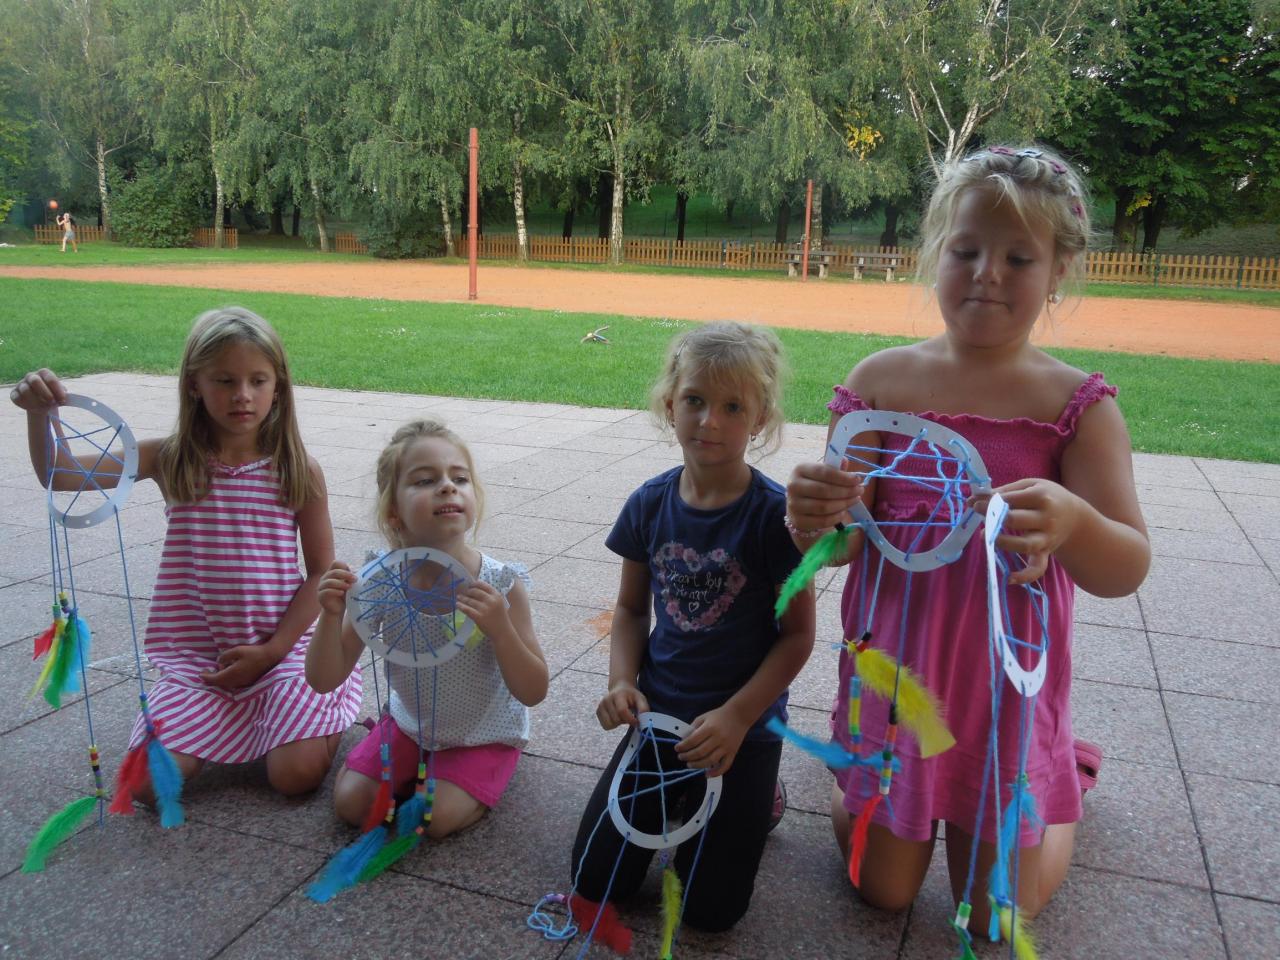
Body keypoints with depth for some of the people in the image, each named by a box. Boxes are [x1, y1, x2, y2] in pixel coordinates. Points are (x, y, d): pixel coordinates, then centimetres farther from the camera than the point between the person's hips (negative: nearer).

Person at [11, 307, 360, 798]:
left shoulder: (298, 470, -6)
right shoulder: (171, 461, -2)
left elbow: (321, 571, -3)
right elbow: (59, 475, -7)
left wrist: (272, 649, -10)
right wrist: (39, 413, -26)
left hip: (281, 647, -2)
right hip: (197, 656, 2)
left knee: (296, 775, -16)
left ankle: (324, 704, 17)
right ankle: (220, 716, 20)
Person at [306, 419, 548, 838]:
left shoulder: (502, 585, -27)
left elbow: (533, 693, -23)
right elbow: (324, 680, -16)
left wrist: (500, 629, -41)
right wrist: (331, 615, -35)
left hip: (484, 735, -3)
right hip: (410, 725, 3)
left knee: (436, 817, -18)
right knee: (351, 802, -4)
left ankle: (482, 779, 14)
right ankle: (420, 766, 23)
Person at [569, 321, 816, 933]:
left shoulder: (774, 513, -16)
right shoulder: (650, 504, -3)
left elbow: (797, 634, -11)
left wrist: (737, 716, -19)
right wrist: (623, 681, -9)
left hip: (745, 725, -4)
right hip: (660, 716, 4)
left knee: (710, 908, 0)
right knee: (596, 882, 5)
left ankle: (755, 794, 26)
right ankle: (676, 797, 31)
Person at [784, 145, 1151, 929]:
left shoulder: (1079, 404, -10)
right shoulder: (882, 380, -6)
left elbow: (1128, 570, -19)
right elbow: (845, 541, -10)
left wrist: (1070, 521, -42)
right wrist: (815, 522, -35)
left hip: (1006, 681, -1)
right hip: (892, 664, 1)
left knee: (995, 916, 12)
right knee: (882, 890, 14)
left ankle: (1068, 774, 39)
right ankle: (864, 768, 43)